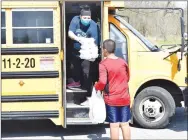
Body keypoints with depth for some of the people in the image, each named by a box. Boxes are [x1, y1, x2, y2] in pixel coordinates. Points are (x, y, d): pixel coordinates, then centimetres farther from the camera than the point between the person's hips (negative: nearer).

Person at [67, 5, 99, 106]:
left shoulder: (93, 26, -25)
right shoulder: (75, 20, -15)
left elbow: (95, 43, -29)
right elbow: (70, 33, -17)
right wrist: (78, 39, -36)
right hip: (76, 51, 5)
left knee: (86, 74, -9)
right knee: (74, 68, 27)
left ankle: (88, 97, -3)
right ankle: (77, 82, 58)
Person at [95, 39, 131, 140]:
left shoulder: (103, 64, -12)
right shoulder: (123, 62, 4)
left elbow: (102, 82, -21)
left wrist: (96, 87, -1)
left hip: (111, 99, -4)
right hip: (124, 98, 4)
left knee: (114, 125, 3)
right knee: (125, 124, 11)